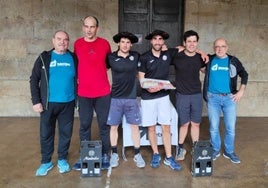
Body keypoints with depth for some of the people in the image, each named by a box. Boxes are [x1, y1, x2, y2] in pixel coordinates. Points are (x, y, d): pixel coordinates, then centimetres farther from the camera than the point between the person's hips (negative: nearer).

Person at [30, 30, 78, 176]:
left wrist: (77, 98, 0)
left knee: (66, 133, 10)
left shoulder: (73, 58, 3)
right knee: (46, 133, 8)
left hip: (68, 103, 1)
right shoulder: (44, 57, 0)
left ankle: (62, 159, 28)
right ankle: (46, 161, 25)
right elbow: (34, 79, 1)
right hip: (48, 103, 0)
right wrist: (36, 101, -6)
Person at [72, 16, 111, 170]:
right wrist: (82, 77, 11)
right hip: (83, 93, 1)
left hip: (103, 93, -1)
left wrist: (99, 70, 8)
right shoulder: (77, 44, 2)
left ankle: (105, 155, 22)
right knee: (84, 125, 9)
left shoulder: (104, 43, -1)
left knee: (104, 124, 8)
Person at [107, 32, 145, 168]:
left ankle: (137, 154, 20)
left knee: (135, 126, 6)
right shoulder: (111, 58, -2)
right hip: (115, 98, -1)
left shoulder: (136, 56, 2)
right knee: (114, 126, 7)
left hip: (132, 98, 1)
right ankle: (114, 154, 22)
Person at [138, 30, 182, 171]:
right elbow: (141, 79, -3)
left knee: (166, 127, 3)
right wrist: (148, 88, -22)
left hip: (164, 96, 2)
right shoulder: (144, 58, -4)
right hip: (148, 97, -1)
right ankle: (155, 154, 24)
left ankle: (168, 157, 13)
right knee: (151, 127, 7)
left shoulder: (168, 54, 3)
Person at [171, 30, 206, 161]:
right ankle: (180, 148, 24)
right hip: (182, 96, -3)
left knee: (195, 124, 10)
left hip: (197, 95, 3)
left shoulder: (200, 58, 2)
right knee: (184, 124, 5)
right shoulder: (177, 56, -9)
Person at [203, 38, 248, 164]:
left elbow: (244, 74, 8)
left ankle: (229, 152, 23)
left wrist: (241, 91, -1)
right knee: (213, 127, 7)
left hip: (229, 98, 1)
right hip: (213, 98, 0)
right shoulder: (209, 59, 2)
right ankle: (215, 150, 25)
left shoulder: (233, 61, 3)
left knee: (231, 128, 5)